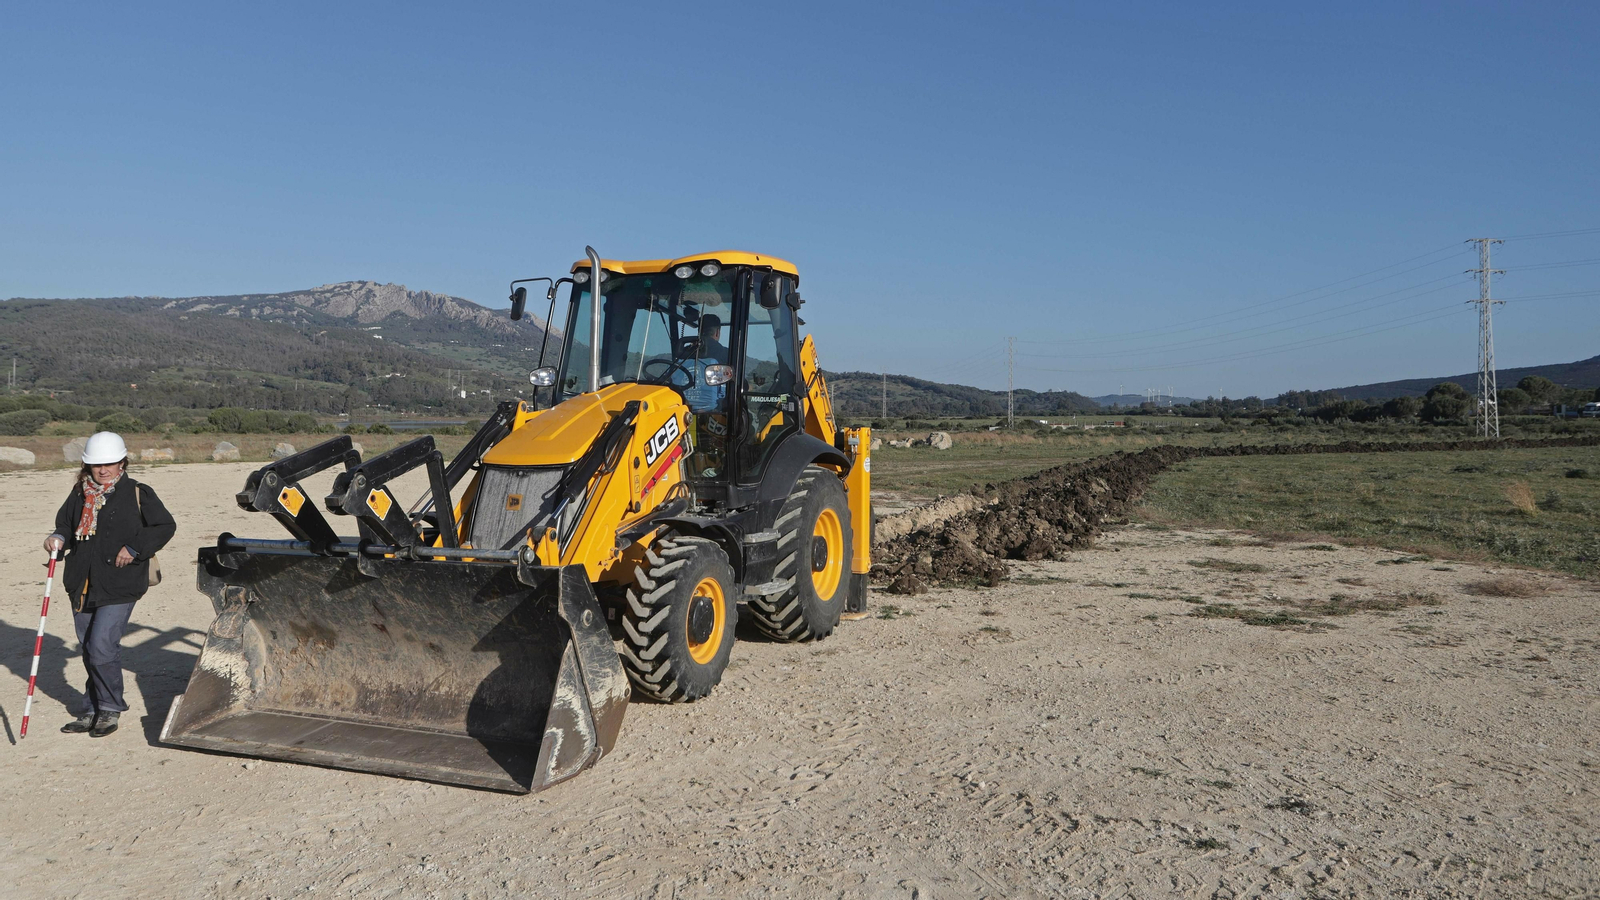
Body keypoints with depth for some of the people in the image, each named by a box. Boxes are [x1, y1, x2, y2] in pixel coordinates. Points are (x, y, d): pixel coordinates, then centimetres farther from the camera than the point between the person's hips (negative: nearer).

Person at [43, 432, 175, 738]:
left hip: (119, 586, -6)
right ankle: (93, 710, 26)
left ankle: (110, 709, 5)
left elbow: (165, 526, -3)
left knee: (102, 647, -12)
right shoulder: (79, 494, 10)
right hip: (82, 585, 6)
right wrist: (59, 539, -3)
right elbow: (66, 524, 20)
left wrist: (134, 548, -12)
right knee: (88, 649, 12)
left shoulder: (137, 494, -5)